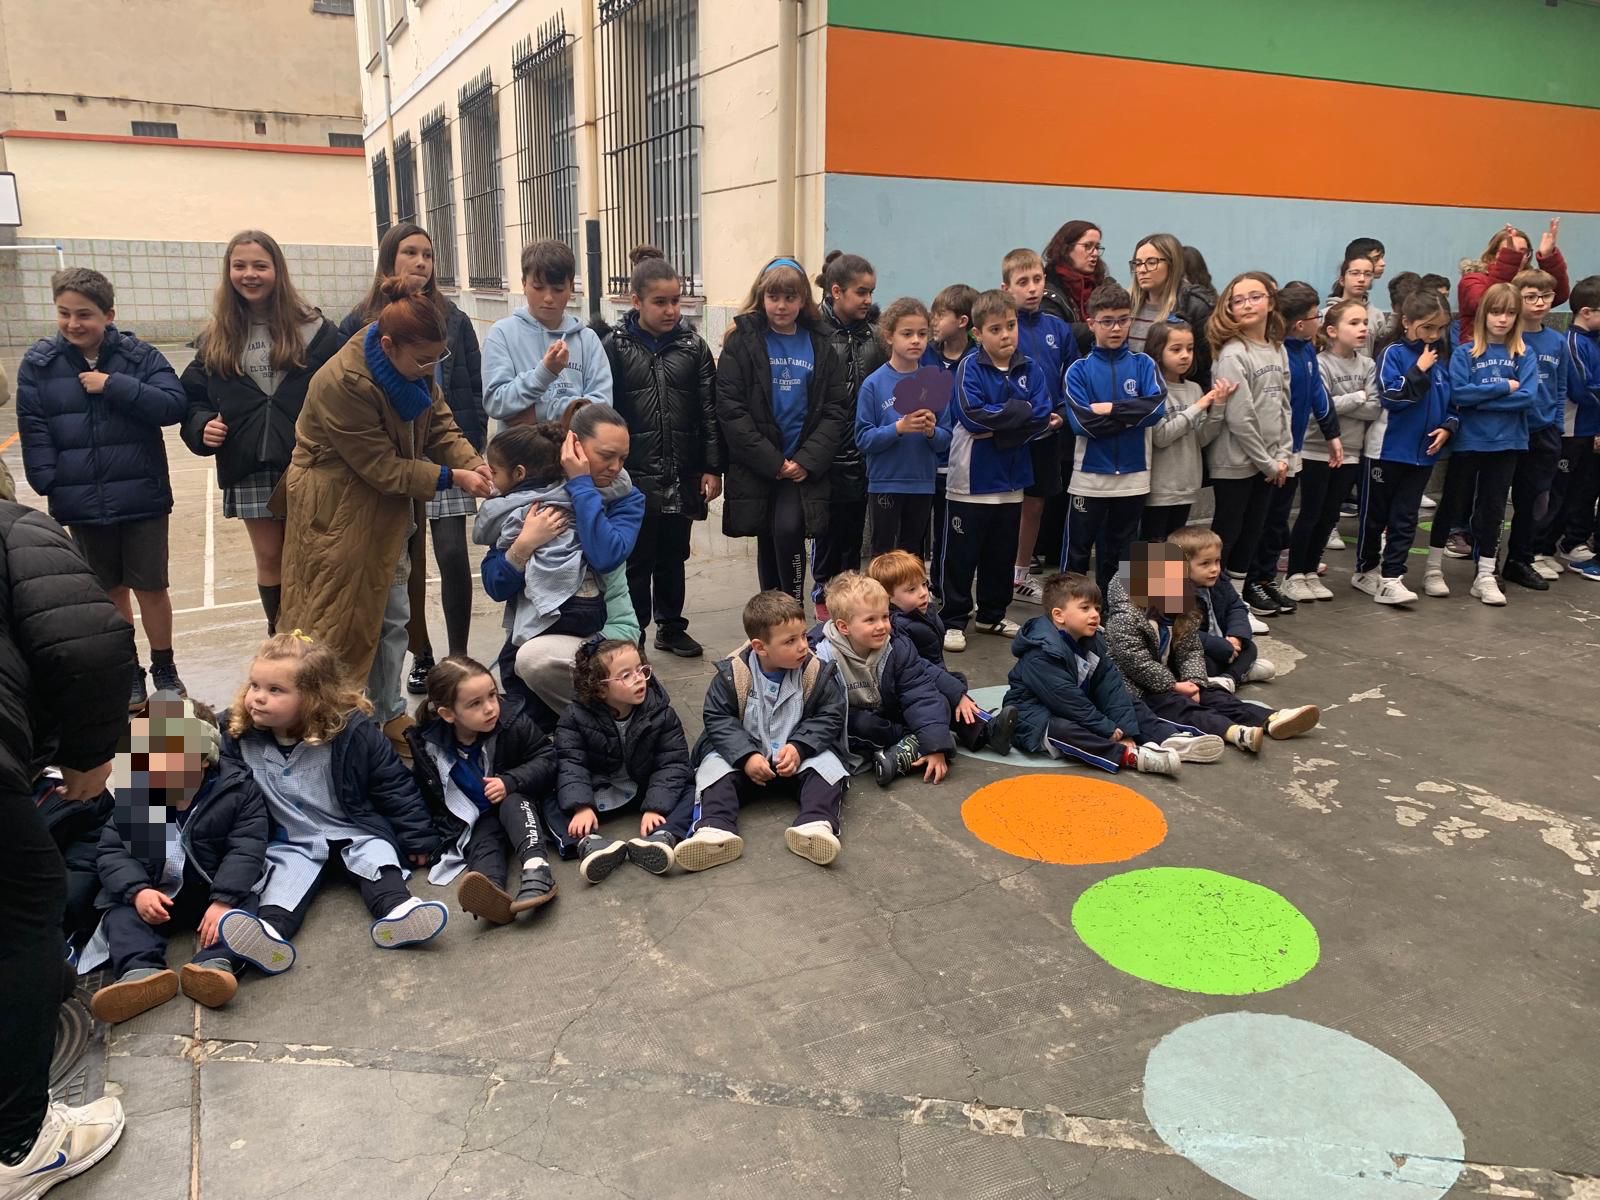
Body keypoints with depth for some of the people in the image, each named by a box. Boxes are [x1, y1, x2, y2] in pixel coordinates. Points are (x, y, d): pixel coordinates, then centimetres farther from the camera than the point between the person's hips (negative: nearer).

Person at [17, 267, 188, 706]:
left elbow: (173, 406, -14)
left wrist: (114, 386, -20)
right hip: (82, 502, 2)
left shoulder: (139, 356, -5)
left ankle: (164, 668, 25)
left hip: (142, 497, -2)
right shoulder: (38, 364, -1)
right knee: (111, 590, 14)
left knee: (150, 587, 6)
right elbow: (34, 432, -2)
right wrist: (48, 484, -9)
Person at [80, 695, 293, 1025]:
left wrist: (223, 900, -33)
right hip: (153, 893, 3)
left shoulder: (237, 789, -11)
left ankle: (216, 965, -54)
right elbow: (112, 850, -5)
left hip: (215, 892, -3)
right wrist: (136, 891, -25)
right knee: (121, 911, -23)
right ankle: (141, 972, -48)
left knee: (242, 905, -30)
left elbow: (246, 850, -19)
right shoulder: (135, 792, -1)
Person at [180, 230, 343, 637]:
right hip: (248, 468, 3)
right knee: (268, 557, 12)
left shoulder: (312, 328, -1)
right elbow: (194, 396, 14)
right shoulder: (216, 338, 9)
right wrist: (202, 425, -7)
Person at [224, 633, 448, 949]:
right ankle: (269, 928, -51)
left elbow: (394, 785, -7)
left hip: (357, 833, -1)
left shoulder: (352, 731, -15)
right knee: (285, 874, -25)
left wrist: (418, 837, -5)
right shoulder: (240, 736, -7)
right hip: (291, 844, 1)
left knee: (376, 855, -26)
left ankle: (396, 912, -49)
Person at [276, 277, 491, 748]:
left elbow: (440, 425, -1)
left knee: (391, 616, 15)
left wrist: (474, 463, -19)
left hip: (386, 509, 8)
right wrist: (450, 477, -26)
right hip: (338, 510, -8)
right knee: (340, 618, 3)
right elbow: (381, 467, -25)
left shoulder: (413, 367, -5)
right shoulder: (343, 383, -29)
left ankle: (388, 713, 29)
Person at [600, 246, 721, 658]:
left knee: (673, 558, 15)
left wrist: (712, 468, 0)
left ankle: (671, 627, 29)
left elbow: (709, 411, 4)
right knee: (637, 561, 6)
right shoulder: (615, 346, -4)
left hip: (681, 476, 3)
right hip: (634, 477, -3)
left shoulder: (693, 345, 4)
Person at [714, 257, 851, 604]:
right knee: (767, 543, 8)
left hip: (804, 467, 0)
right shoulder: (742, 342, 1)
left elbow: (836, 410, 2)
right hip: (756, 467, 0)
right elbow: (730, 409, -8)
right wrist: (772, 461, -14)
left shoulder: (820, 344, 7)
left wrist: (808, 460, -11)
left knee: (788, 530, -20)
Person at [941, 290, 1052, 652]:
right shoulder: (970, 368, -8)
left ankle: (992, 616, 30)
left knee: (1002, 555, 15)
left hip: (1011, 481, 5)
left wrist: (995, 427, -17)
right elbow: (972, 415, -22)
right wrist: (1019, 412, -14)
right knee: (961, 556, 3)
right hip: (970, 481, -4)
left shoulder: (1029, 370, 3)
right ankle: (954, 621, 14)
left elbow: (1041, 418, -7)